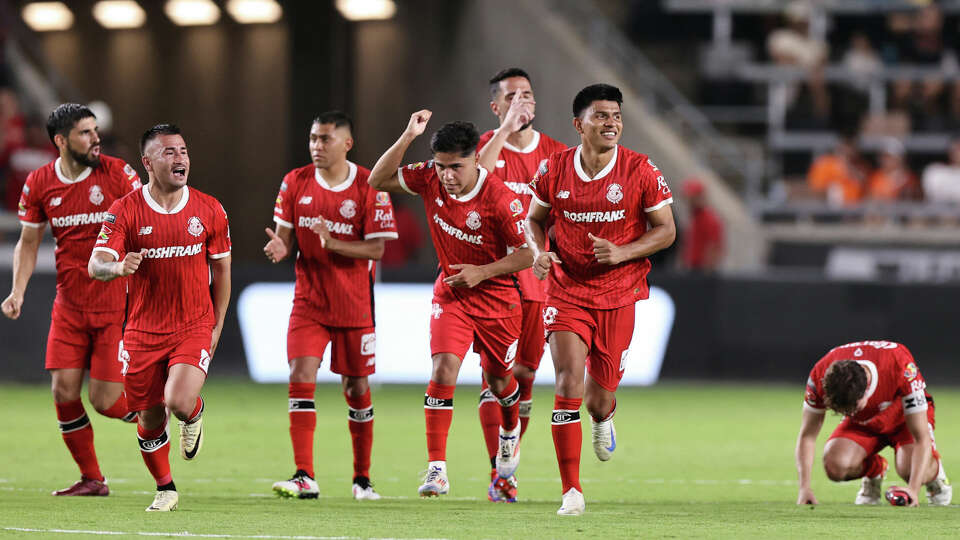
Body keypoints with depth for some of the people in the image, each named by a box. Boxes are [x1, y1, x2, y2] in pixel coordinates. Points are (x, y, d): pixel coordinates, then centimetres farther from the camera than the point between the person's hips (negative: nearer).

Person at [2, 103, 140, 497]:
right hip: (69, 307, 3)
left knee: (105, 400, -7)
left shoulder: (117, 174, -8)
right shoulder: (39, 184, 1)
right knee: (64, 391, -4)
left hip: (116, 305, -3)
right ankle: (91, 479, 13)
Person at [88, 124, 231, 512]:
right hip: (143, 331, 1)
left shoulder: (209, 210, -1)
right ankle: (165, 489, 29)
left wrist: (217, 326, 9)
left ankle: (195, 413, 16)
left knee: (179, 403, -22)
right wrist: (118, 268, -37)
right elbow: (96, 265, -14)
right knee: (150, 418, 6)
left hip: (194, 327, -1)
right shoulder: (125, 211, -6)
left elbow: (221, 268, 10)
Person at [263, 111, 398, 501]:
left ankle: (362, 478, 21)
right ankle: (305, 477, -17)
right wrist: (278, 248, -20)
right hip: (309, 303, 2)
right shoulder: (295, 183, 1)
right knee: (300, 378, -14)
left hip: (355, 305, -2)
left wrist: (334, 243, -27)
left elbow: (376, 249, -12)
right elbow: (285, 235, 5)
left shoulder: (369, 187, -9)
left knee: (357, 389, 6)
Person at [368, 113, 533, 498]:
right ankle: (437, 470, -21)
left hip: (496, 295, -2)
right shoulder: (431, 180, -12)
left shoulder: (499, 199, -24)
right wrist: (407, 138, -21)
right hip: (451, 293, 2)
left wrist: (481, 272, -24)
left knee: (498, 379, 16)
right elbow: (378, 180, -9)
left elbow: (528, 253, -16)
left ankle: (510, 431, 52)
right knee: (444, 368, -18)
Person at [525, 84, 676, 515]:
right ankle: (571, 491, -13)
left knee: (600, 399, 7)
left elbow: (665, 230, -1)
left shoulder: (640, 171, -7)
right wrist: (539, 252, -8)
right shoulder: (554, 170, -3)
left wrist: (622, 252, -17)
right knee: (568, 382, -18)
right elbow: (535, 218, 13)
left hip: (618, 296, 0)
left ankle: (603, 418, 50)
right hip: (566, 291, 0)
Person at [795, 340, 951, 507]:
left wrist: (913, 490, -47)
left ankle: (934, 469, 7)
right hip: (862, 424, 3)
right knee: (834, 464, -26)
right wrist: (804, 487, -32)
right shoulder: (820, 376, -34)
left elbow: (922, 438, -36)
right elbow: (807, 435, -20)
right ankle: (874, 470, 9)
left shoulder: (901, 368, -41)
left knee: (910, 469, -31)